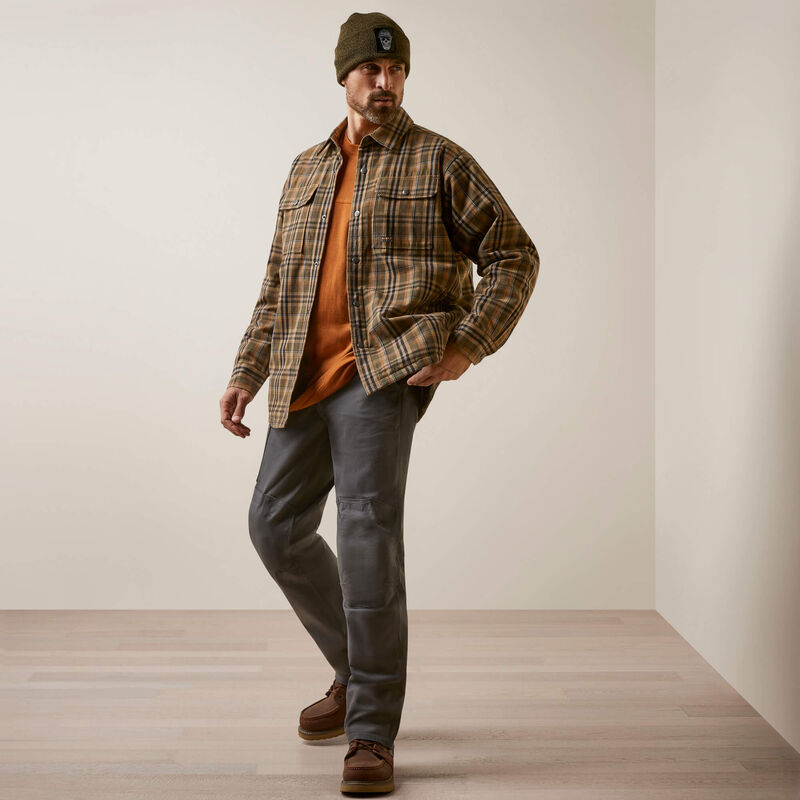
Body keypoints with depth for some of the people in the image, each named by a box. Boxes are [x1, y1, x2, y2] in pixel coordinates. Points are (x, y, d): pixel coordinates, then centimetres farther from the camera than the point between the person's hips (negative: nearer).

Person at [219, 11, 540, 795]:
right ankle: (357, 668, 27)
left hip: (386, 367, -6)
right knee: (276, 524, 6)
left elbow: (513, 258, 2)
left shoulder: (440, 160, 5)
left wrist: (466, 346, -10)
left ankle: (373, 732, -9)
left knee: (368, 525, -18)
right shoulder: (306, 170, 20)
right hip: (305, 377, 6)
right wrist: (247, 373, 13)